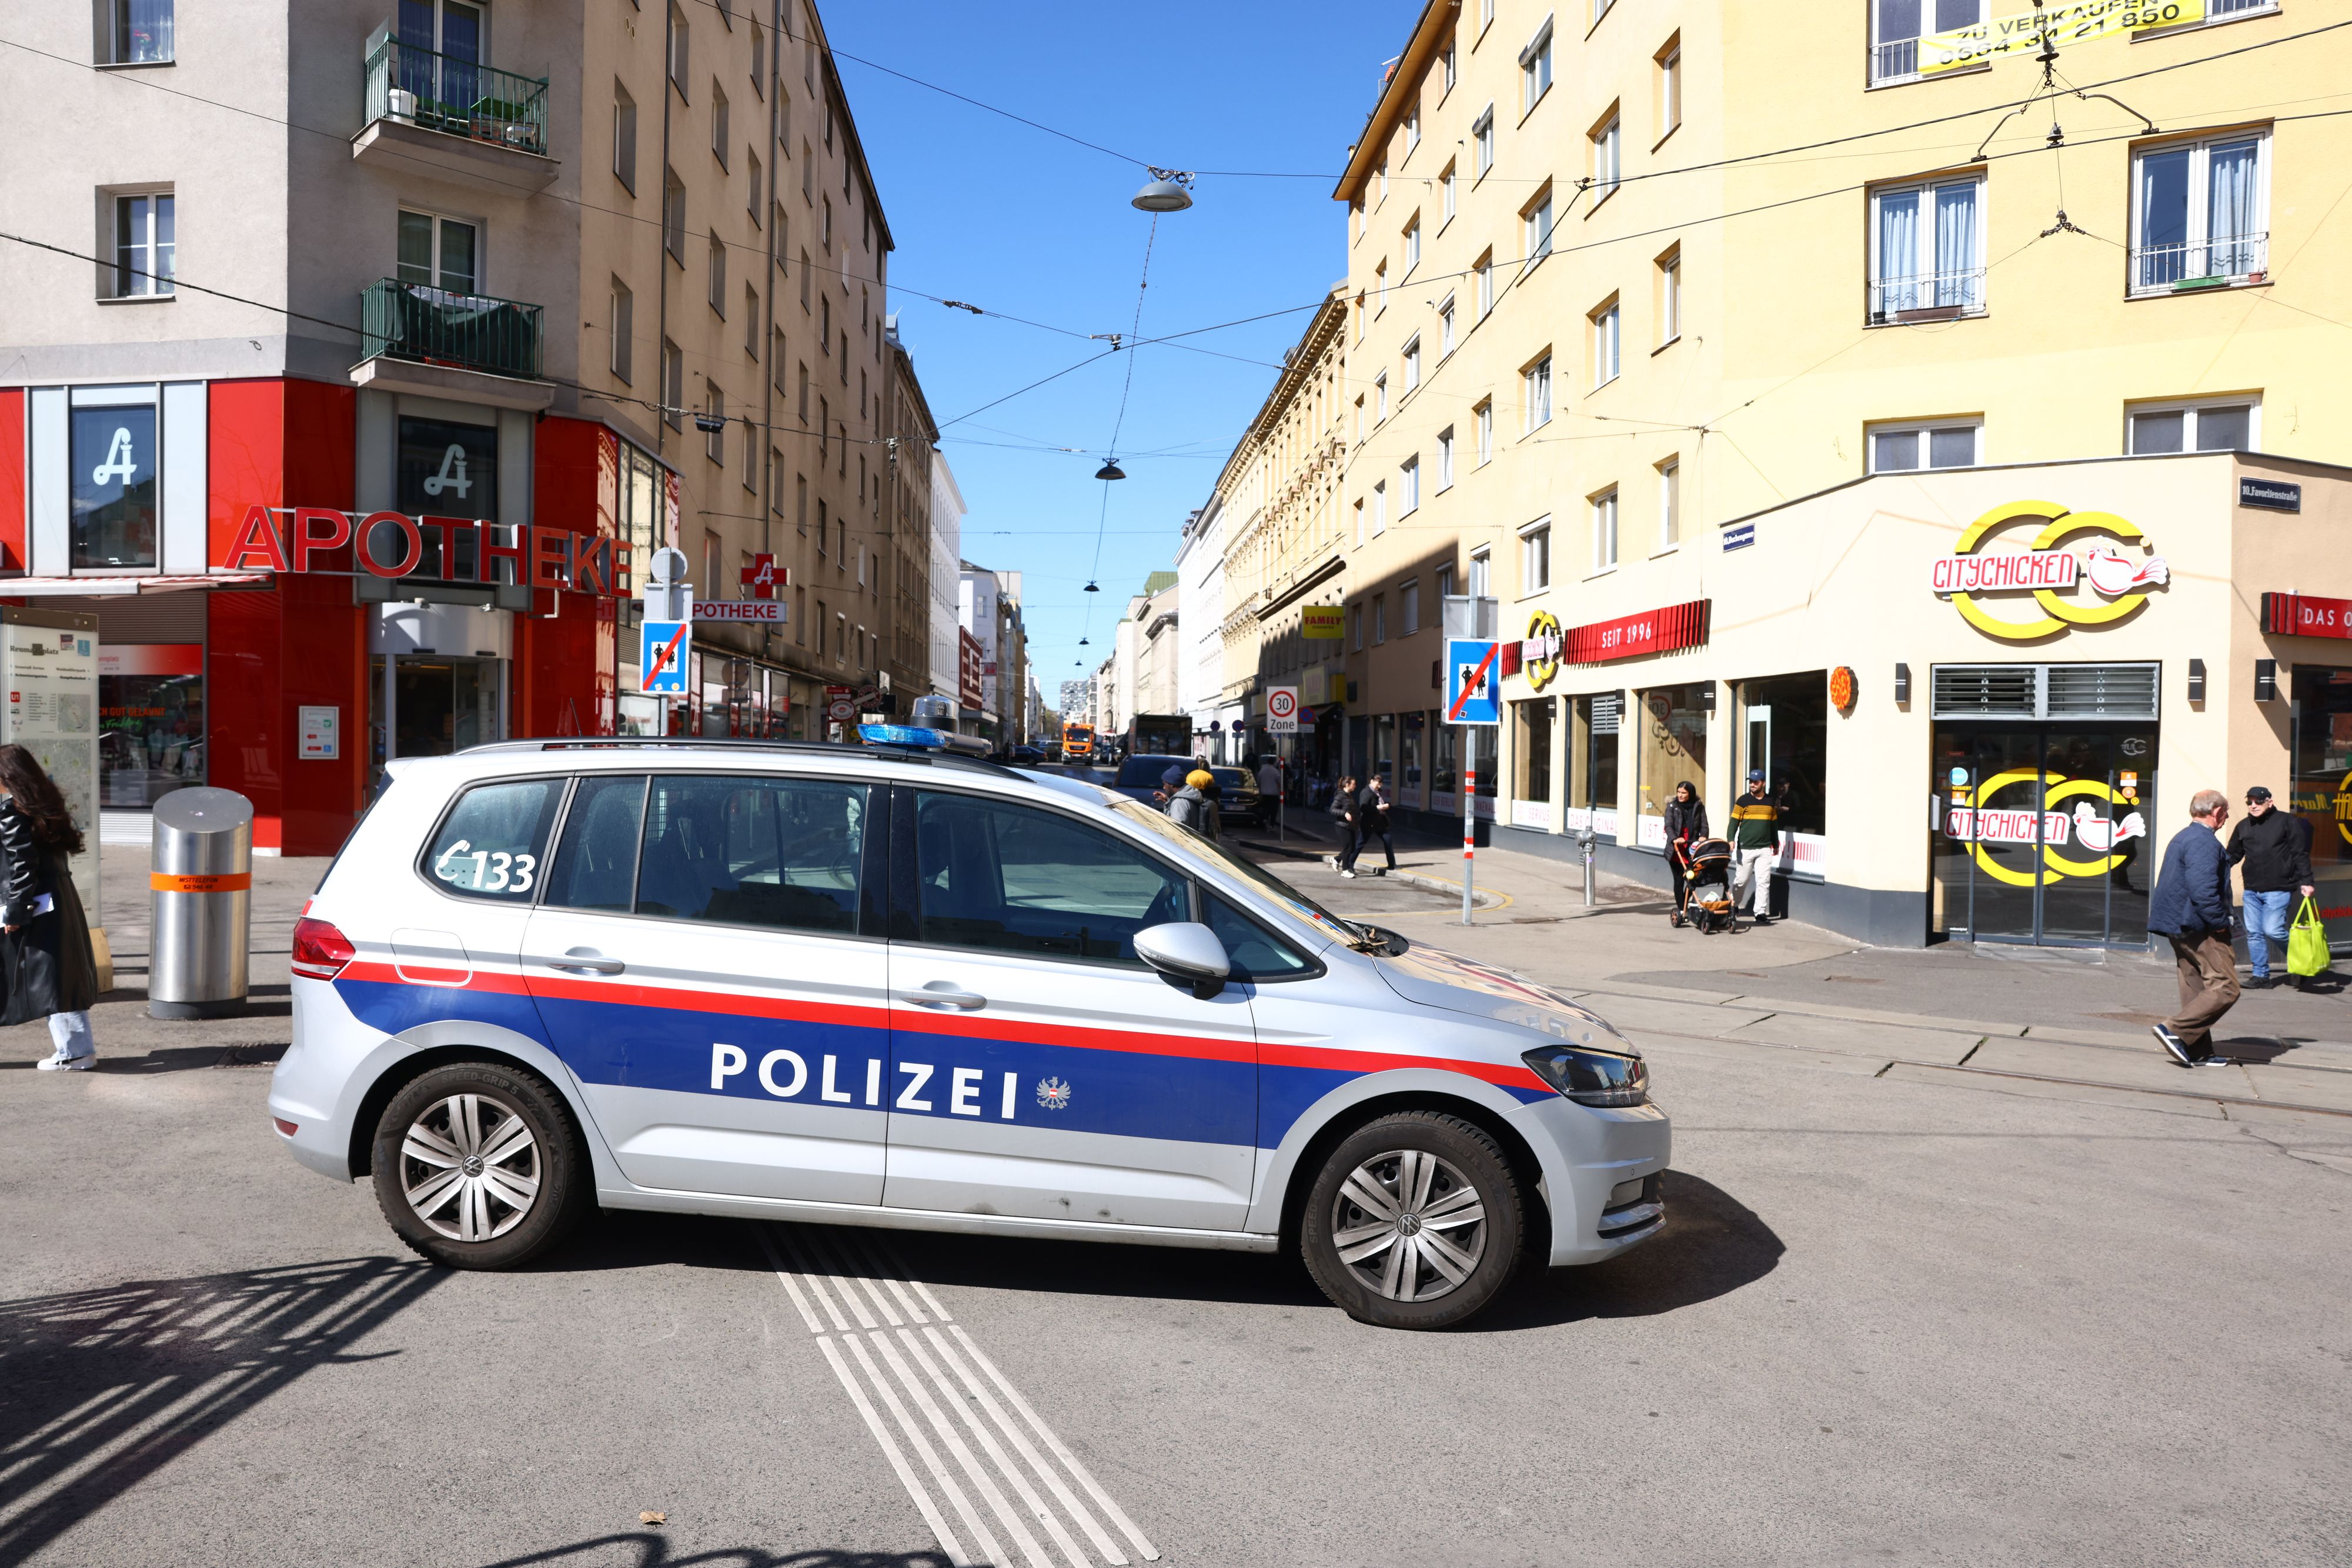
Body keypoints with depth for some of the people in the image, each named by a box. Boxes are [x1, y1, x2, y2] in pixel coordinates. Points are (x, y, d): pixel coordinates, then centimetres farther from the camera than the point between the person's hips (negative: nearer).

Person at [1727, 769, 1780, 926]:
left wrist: (1776, 845, 25)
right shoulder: (1744, 801, 1)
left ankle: (1761, 912, -3)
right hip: (1745, 848, -2)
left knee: (1764, 881, -4)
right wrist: (1731, 840, -16)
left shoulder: (1770, 802, 11)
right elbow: (1734, 822, -3)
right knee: (1741, 880, 4)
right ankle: (1733, 905, 26)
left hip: (1765, 849, 3)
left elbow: (1774, 824, 22)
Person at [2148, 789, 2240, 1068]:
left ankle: (2198, 1053, 14)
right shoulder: (2204, 842, -16)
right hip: (2200, 929, -10)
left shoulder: (2182, 838, 16)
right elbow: (2203, 890, -26)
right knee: (2225, 986, -8)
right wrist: (2220, 922, -15)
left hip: (2180, 927, 10)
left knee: (2196, 988, 12)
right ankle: (2175, 1030, -14)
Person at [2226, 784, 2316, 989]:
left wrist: (2306, 881, -12)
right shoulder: (2243, 827, 12)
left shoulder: (2287, 821, -2)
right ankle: (2261, 975, 13)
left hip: (2278, 890, -5)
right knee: (2254, 933, 4)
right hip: (2251, 891, 5)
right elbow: (2233, 855, 20)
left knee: (2273, 930, -11)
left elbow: (2300, 855, -5)